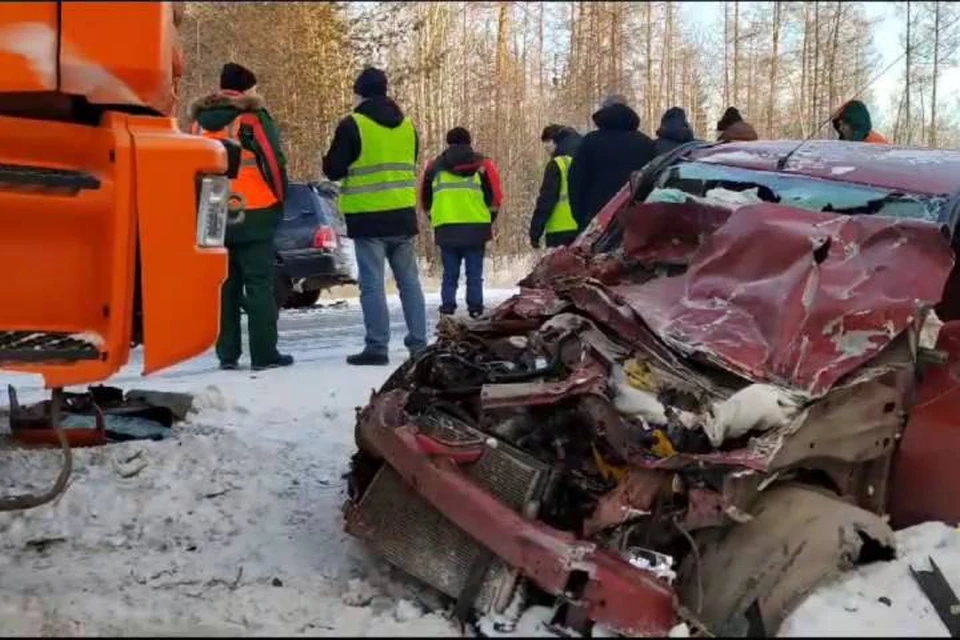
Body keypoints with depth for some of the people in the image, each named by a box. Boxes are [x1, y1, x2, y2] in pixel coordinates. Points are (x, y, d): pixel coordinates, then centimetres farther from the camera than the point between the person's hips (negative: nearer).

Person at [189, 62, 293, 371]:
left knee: (225, 285, 10)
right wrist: (278, 200, 7)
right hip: (253, 215, -5)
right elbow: (274, 161, -7)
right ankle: (264, 353, -2)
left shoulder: (200, 123, 11)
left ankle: (227, 353, 11)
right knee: (259, 284, -2)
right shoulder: (253, 118, -7)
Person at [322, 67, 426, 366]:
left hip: (368, 217, -5)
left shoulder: (352, 125, -8)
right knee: (409, 281, 12)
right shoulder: (406, 125, 12)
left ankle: (377, 346, -5)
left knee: (372, 284, -3)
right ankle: (418, 342, 14)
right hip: (402, 214, 6)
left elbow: (333, 170, -5)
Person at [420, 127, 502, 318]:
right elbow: (494, 196, 6)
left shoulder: (435, 166, 12)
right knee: (474, 272, 4)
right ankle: (475, 308, 1)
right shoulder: (482, 164, 8)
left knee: (450, 273, 8)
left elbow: (425, 198, 16)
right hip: (476, 228, -1)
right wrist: (488, 219, 19)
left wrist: (435, 217, 28)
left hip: (445, 228, 1)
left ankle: (448, 307, 3)